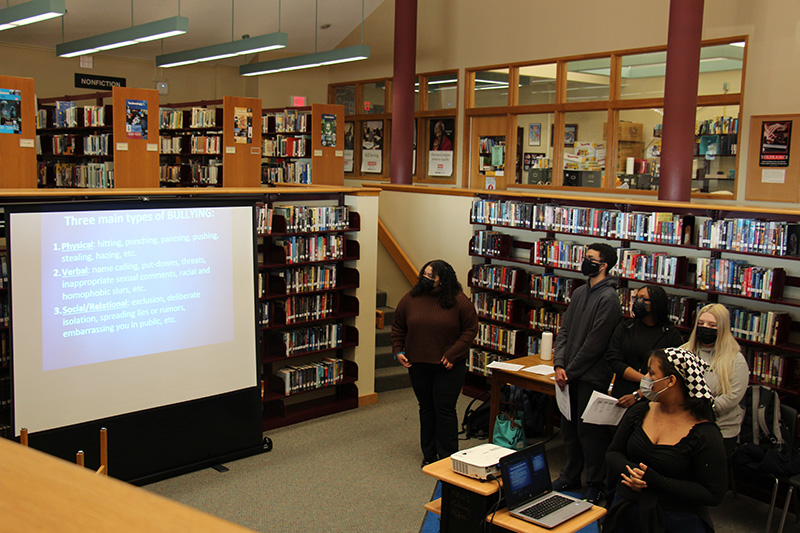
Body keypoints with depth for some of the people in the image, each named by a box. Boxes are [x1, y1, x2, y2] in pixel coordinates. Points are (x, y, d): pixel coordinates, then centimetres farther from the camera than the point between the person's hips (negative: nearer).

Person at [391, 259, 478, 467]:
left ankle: (448, 457, 11)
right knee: (426, 408, 13)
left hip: (449, 366, -3)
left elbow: (470, 329, -5)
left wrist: (453, 354, -13)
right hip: (418, 365, 3)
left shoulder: (459, 301, -8)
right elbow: (398, 328, 11)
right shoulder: (410, 299, 1)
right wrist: (398, 351, -1)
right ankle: (429, 454, 26)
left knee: (445, 410, -2)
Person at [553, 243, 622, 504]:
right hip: (570, 375, 8)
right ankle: (571, 475, 30)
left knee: (588, 431, 1)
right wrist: (559, 364, -2)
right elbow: (565, 330, 11)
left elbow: (594, 343, -16)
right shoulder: (579, 293, 11)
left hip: (592, 377, -7)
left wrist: (570, 372, -12)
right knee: (569, 427, 15)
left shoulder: (608, 298, -14)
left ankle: (595, 484, 15)